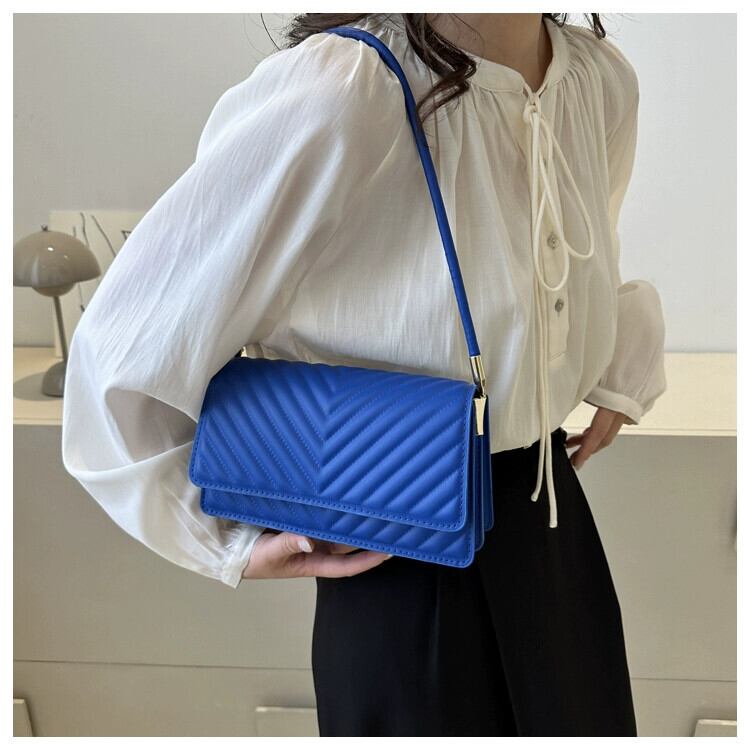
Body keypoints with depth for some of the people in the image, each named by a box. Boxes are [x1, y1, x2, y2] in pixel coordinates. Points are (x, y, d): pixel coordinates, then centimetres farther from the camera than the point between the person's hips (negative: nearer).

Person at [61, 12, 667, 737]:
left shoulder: (604, 79, -3)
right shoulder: (330, 95, -26)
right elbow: (120, 354, -19)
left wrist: (621, 370, 5)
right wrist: (232, 545, -10)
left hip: (556, 523, 7)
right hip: (409, 575, -6)